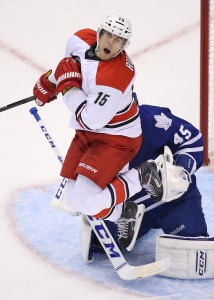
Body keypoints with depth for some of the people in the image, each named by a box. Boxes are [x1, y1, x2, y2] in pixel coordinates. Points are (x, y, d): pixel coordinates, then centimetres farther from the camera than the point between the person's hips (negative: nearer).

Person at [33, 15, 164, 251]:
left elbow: (89, 120, -29)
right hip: (87, 134, 8)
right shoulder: (81, 40, -9)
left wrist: (68, 85, -23)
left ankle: (140, 178, -2)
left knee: (83, 200, -19)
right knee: (71, 198, 4)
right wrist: (49, 81, 19)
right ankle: (124, 213, 23)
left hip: (116, 139, -8)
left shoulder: (115, 77, -33)